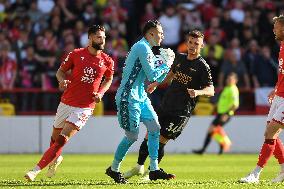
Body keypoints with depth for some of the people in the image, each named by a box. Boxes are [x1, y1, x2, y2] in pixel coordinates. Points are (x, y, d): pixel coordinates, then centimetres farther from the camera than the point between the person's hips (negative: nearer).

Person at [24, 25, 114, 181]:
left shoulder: (107, 62, -1)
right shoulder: (76, 54, -3)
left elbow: (108, 79, 17)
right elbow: (61, 71, 8)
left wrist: (100, 93, -1)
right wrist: (62, 80, -14)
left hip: (85, 107, -2)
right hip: (66, 102, 2)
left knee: (62, 140, -14)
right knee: (55, 137, 15)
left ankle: (35, 171, -12)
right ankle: (56, 158, 50)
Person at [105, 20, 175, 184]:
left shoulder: (148, 50, 18)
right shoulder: (143, 48, -15)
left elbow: (158, 79, 24)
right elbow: (152, 75, -19)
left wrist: (167, 63, 11)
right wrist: (166, 64, -4)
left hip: (140, 97, 10)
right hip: (128, 98, -10)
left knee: (155, 128, 4)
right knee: (132, 136, -6)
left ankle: (154, 170, 7)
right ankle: (114, 169, 10)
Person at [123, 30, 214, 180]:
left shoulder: (202, 66, -9)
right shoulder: (179, 58, 10)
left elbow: (211, 90, -14)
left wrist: (198, 92, -32)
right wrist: (156, 84, 21)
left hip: (181, 112, -6)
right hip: (165, 106, 6)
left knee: (160, 142, -7)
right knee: (149, 137, 7)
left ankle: (150, 172, 11)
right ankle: (139, 166, 25)